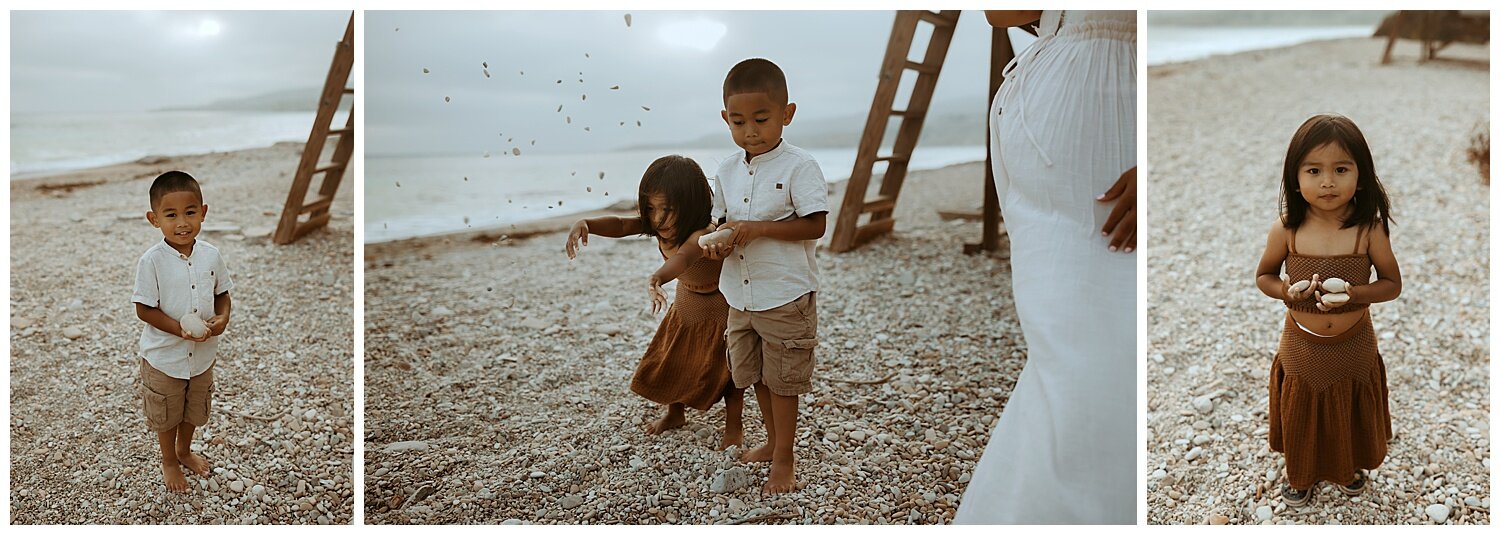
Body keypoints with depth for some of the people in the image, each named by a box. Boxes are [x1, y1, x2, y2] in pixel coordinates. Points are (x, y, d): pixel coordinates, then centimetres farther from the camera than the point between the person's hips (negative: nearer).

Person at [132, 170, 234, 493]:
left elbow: (222, 293, 3)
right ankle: (169, 461, 43)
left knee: (194, 409, 24)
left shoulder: (211, 255, -10)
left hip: (203, 354, 4)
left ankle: (184, 451, 51)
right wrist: (180, 329, -27)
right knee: (166, 415, 18)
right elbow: (144, 309, -16)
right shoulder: (151, 261, -21)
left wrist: (223, 317, -17)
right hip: (164, 356, -3)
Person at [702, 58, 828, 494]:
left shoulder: (799, 167, -14)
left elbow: (815, 226, -18)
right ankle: (773, 442, 39)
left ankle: (784, 458, 20)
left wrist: (758, 228, -25)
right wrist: (719, 241, -10)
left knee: (782, 380, 4)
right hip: (740, 296, 6)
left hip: (786, 295, -6)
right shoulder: (727, 170, 4)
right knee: (755, 375, 19)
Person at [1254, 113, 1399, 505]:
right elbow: (1263, 276, -1)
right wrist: (1286, 292, -23)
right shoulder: (1286, 229, -16)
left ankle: (1348, 469, 52)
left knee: (1350, 414, 22)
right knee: (1302, 416, 19)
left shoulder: (1369, 229, -17)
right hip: (1301, 345, 0)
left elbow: (1393, 284, -7)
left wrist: (1355, 294, -27)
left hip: (1354, 346, 0)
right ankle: (1300, 474, 46)